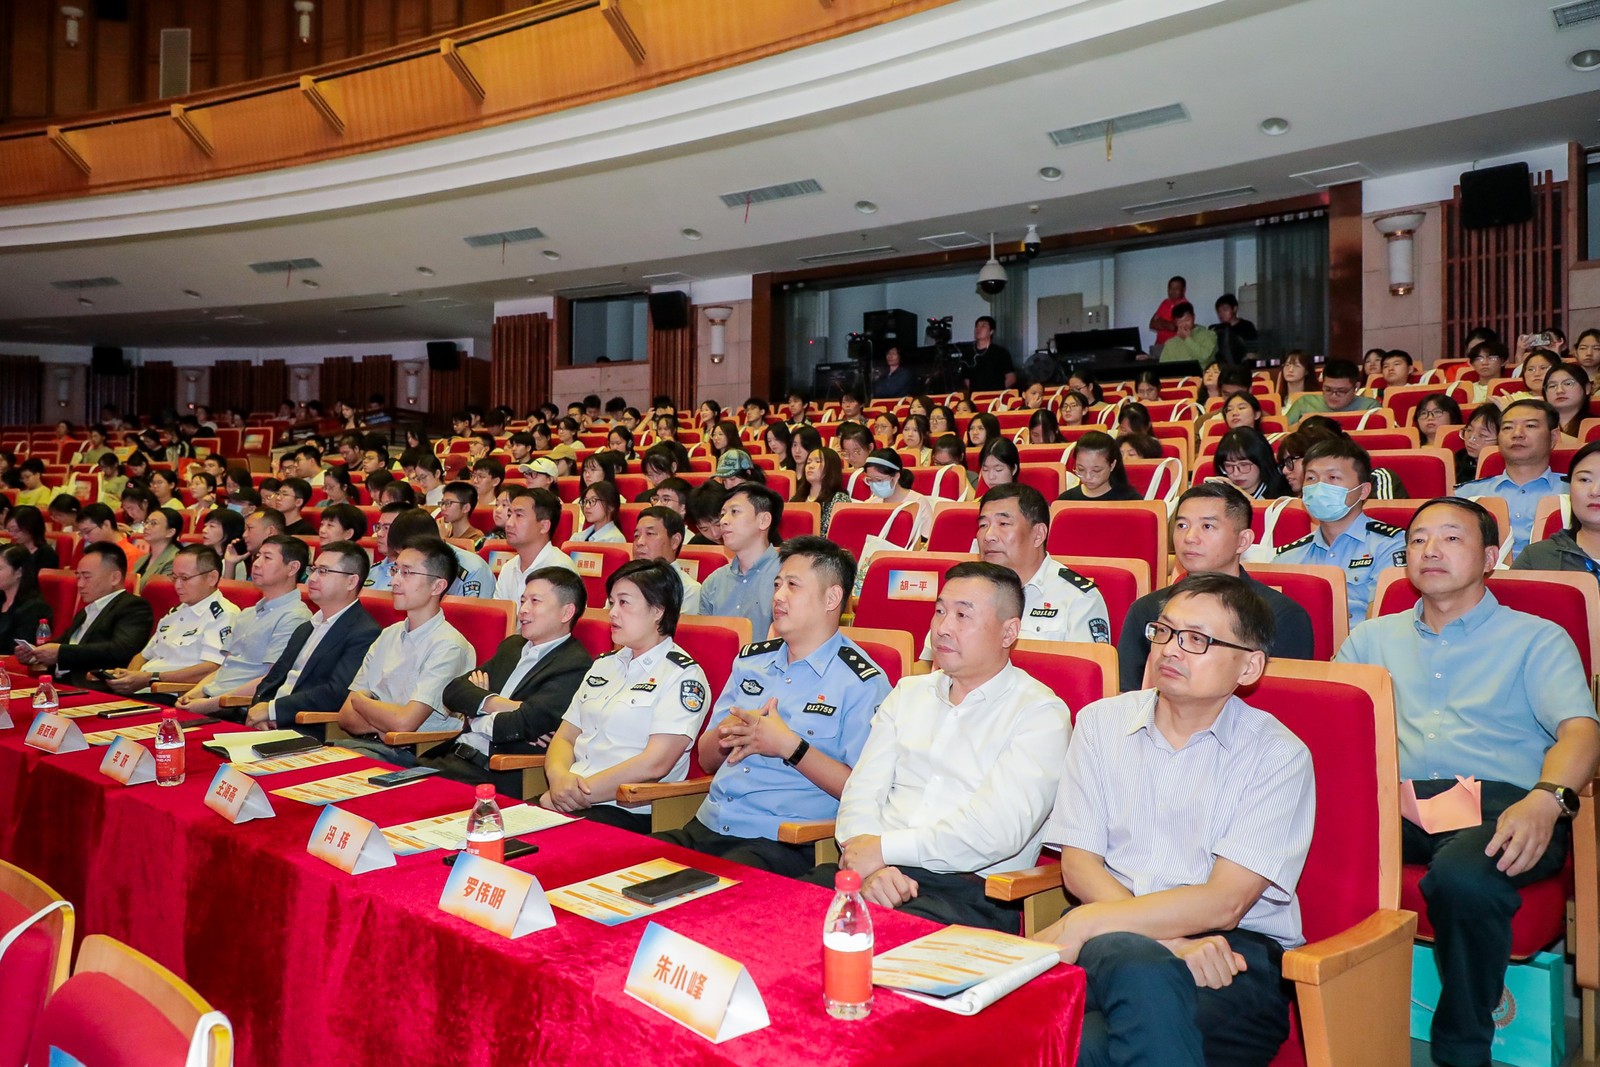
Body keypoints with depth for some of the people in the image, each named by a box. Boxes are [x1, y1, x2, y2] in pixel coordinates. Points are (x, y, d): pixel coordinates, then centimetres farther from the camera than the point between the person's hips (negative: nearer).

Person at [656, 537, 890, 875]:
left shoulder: (862, 683, -4)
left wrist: (789, 746, -16)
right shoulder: (751, 659, 17)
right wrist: (726, 732, -3)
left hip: (783, 843, -6)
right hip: (705, 828, 6)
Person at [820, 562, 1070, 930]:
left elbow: (1000, 829, -13)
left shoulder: (1040, 713, 0)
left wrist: (885, 848, -12)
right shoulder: (908, 693, 18)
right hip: (882, 873, 5)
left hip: (970, 892, -4)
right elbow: (862, 792, 10)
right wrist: (870, 865, -11)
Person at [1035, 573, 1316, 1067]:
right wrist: (1166, 939, -15)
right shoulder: (1101, 722, 10)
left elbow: (1222, 904, -9)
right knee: (1141, 967, -36)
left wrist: (1082, 923, -17)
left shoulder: (1278, 755, 1)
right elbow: (1079, 866, 3)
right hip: (1109, 937, 3)